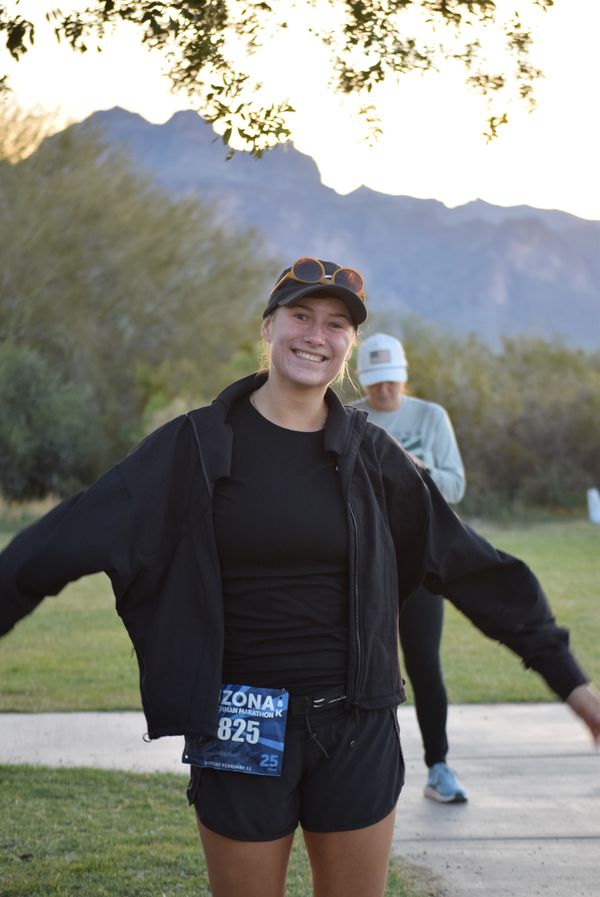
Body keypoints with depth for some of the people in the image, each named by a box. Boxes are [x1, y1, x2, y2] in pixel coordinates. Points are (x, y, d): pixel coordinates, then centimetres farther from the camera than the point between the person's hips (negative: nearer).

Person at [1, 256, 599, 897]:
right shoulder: (197, 446, -3)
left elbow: (475, 570, 8)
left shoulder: (370, 455, 2)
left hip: (356, 728, 2)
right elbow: (65, 542, -7)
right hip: (240, 732, -2)